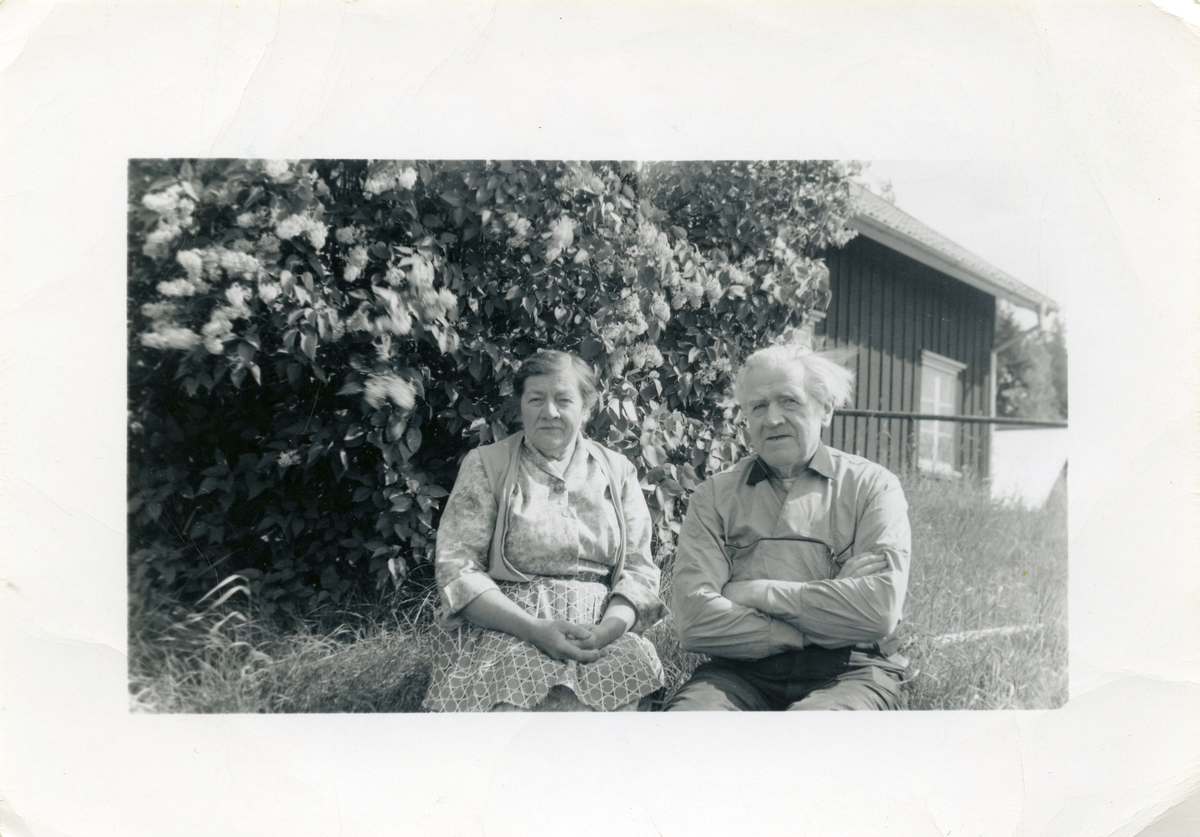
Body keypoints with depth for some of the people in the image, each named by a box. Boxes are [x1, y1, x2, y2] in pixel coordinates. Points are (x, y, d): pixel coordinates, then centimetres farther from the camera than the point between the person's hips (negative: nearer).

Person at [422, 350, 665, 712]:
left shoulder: (617, 472, 16)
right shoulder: (485, 465, 7)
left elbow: (640, 569, 9)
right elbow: (456, 569, -3)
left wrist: (607, 629, -14)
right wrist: (535, 630, -17)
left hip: (605, 632, 3)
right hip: (503, 628, -2)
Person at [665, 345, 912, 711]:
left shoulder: (872, 485, 9)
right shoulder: (714, 496, 10)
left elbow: (881, 609, -8)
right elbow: (694, 621, -5)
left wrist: (759, 593, -5)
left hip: (848, 673, -1)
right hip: (741, 673, 2)